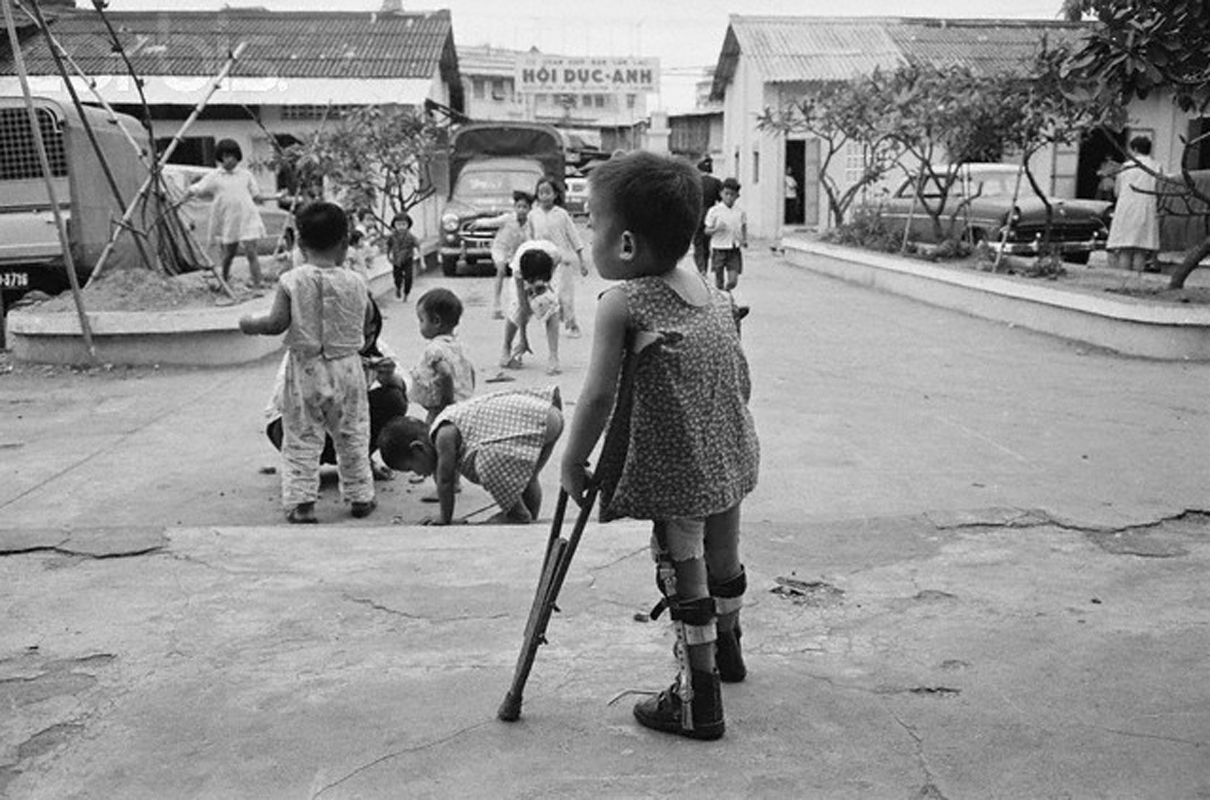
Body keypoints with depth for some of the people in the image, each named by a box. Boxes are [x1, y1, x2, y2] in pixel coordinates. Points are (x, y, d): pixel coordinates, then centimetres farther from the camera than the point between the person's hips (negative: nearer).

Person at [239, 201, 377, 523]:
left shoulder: (291, 281, -9)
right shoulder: (355, 282, -4)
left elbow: (277, 323, -12)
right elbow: (367, 322, 6)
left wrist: (250, 324, 6)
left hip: (304, 367, -1)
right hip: (346, 367, 2)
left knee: (301, 438, 7)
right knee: (352, 436, 14)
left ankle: (300, 501, 5)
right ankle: (360, 496, 22)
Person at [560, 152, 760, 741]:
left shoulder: (620, 305, -15)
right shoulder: (716, 296, 6)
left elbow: (599, 395, -16)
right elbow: (741, 379, 12)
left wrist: (573, 460, -4)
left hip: (669, 468, -7)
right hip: (729, 459, 7)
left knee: (684, 575, 5)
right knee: (722, 561, 24)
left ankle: (699, 702, 16)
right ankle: (726, 650, 48)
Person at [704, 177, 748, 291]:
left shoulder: (740, 212, 3)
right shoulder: (714, 211, -5)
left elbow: (744, 227, 20)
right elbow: (706, 231, -2)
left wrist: (744, 240, 5)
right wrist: (716, 229, -21)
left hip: (734, 251, 2)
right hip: (719, 250, -2)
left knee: (733, 281, -5)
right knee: (719, 281, 4)